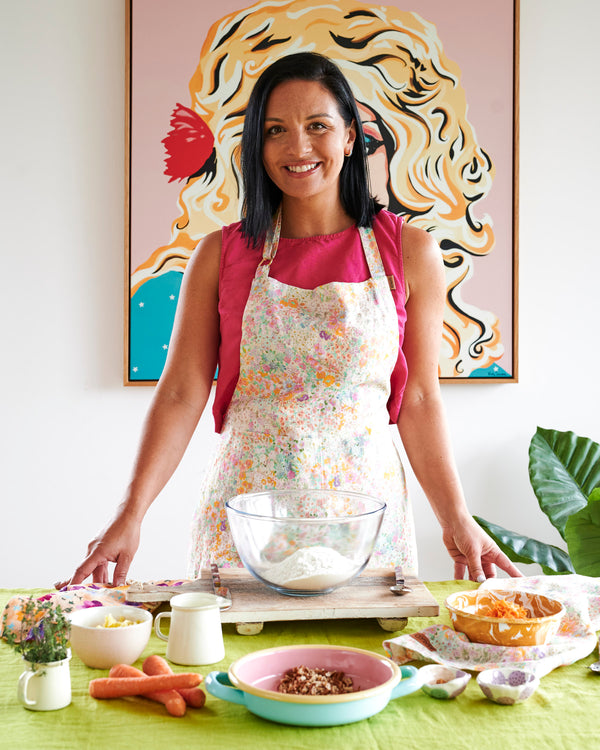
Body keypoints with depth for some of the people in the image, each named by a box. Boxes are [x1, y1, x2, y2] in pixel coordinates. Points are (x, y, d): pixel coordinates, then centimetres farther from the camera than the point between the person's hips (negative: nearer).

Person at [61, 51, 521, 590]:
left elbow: (419, 399, 3)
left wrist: (457, 520, -2)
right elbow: (181, 394, -2)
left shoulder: (410, 252, 1)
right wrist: (131, 515, -10)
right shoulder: (222, 256, 1)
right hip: (247, 512, 0)